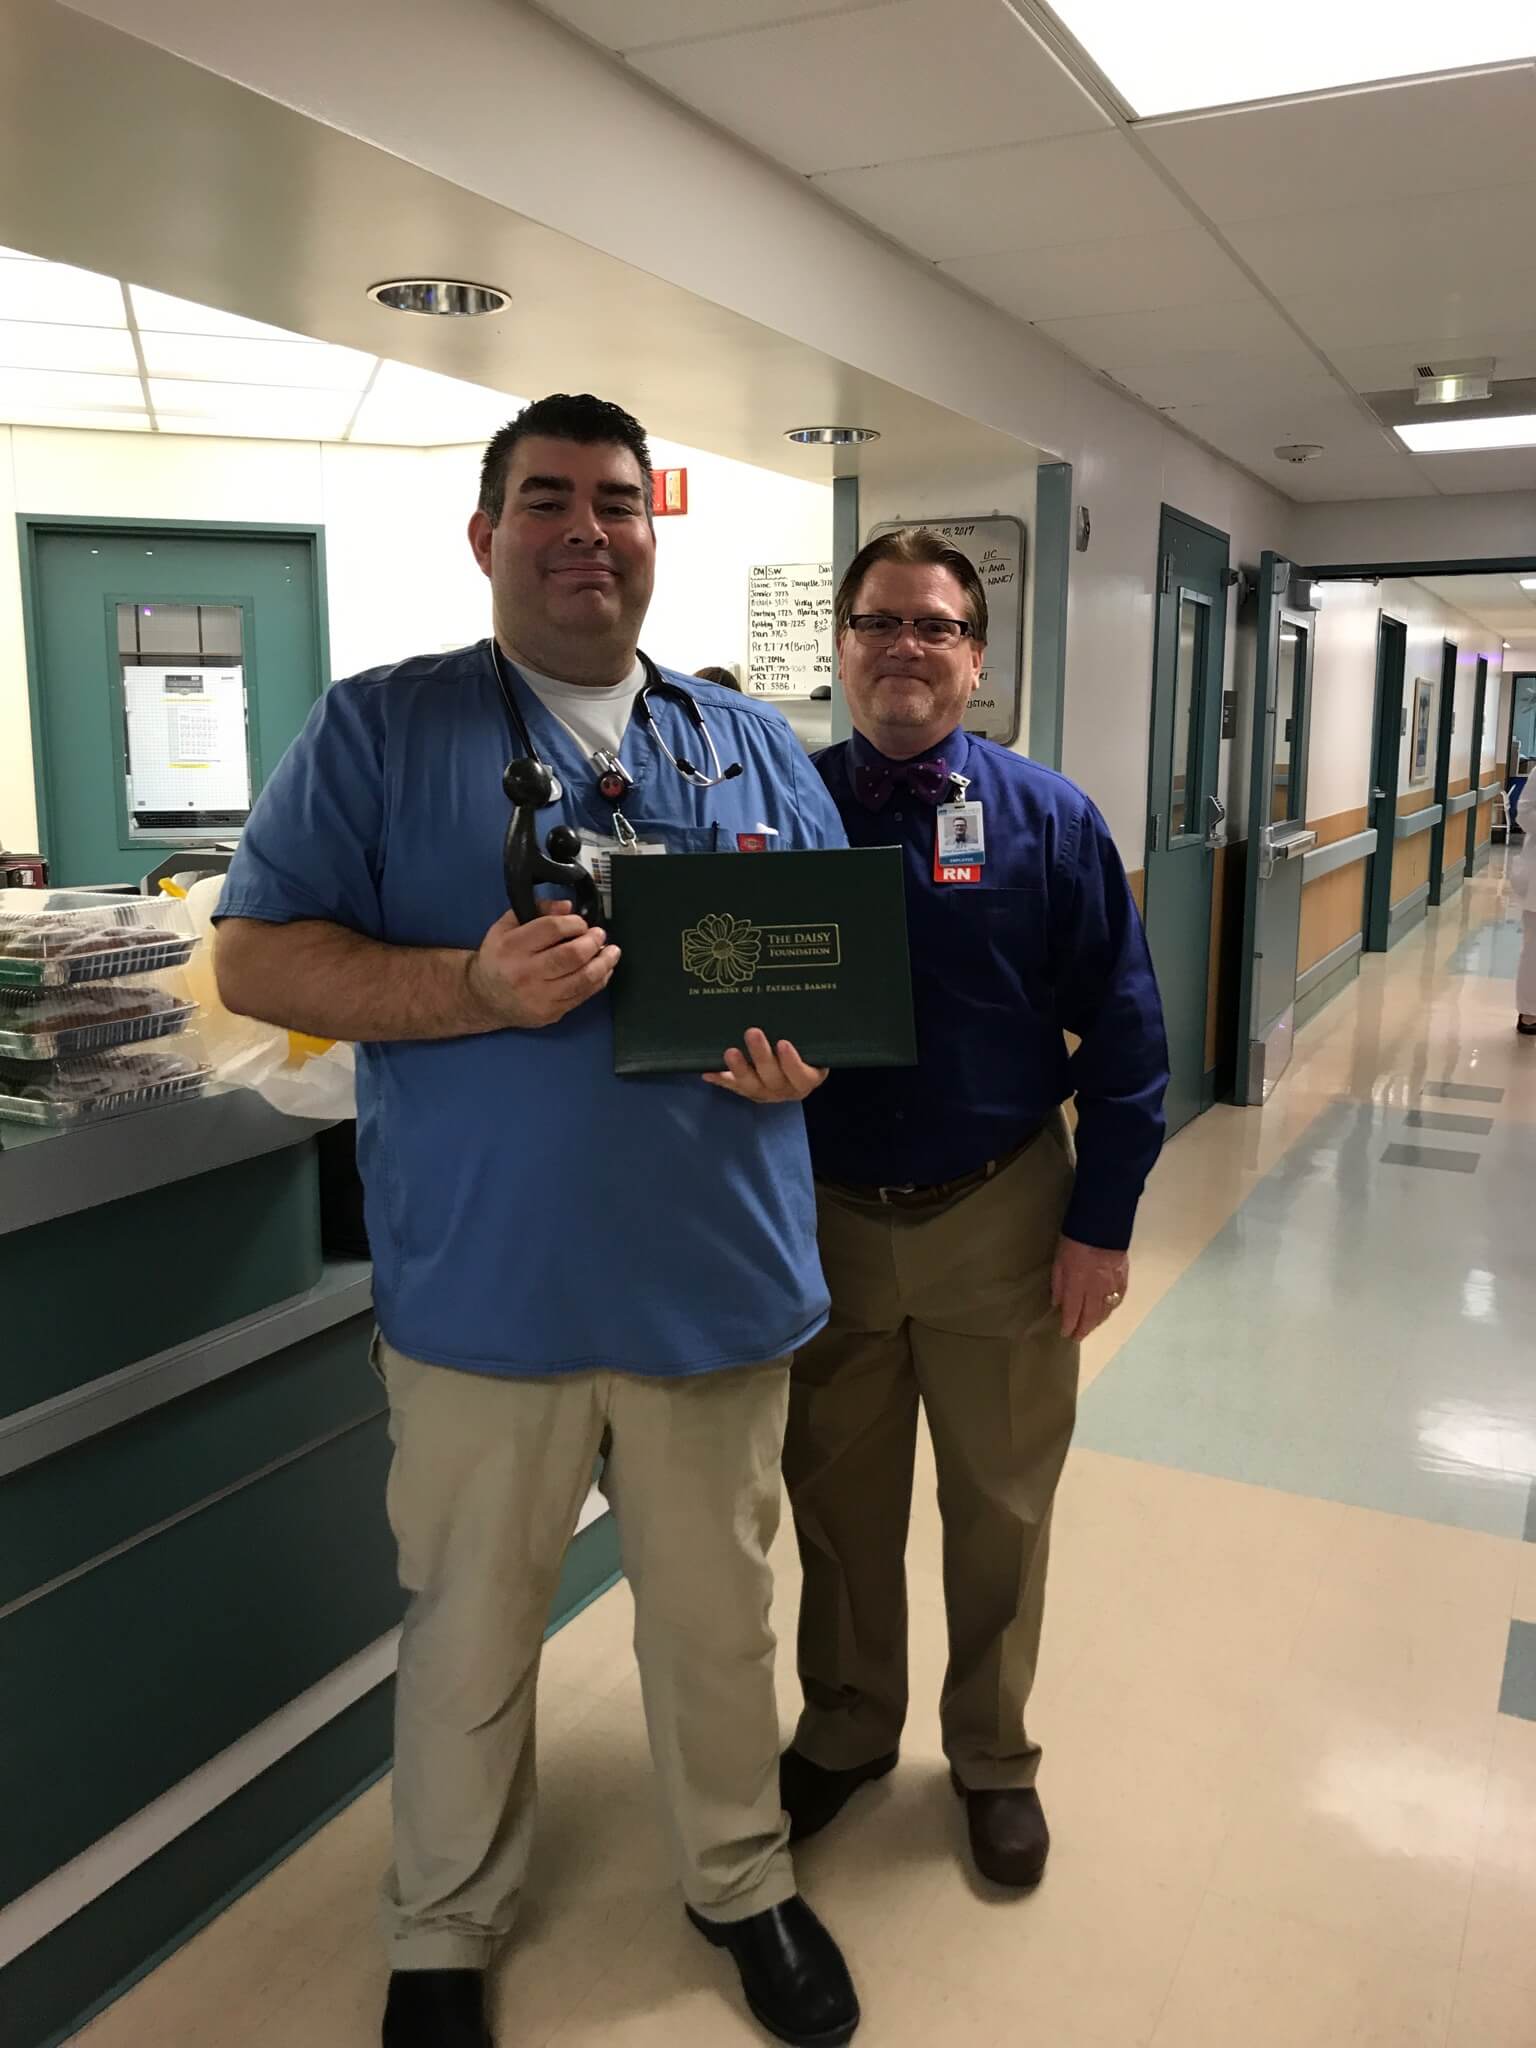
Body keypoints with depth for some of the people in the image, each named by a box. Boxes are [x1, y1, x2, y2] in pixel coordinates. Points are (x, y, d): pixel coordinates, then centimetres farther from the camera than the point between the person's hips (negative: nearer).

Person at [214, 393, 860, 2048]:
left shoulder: (755, 745, 10)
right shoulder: (379, 726, 0)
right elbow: (255, 960, -5)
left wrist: (806, 1041, -11)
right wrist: (473, 991, -20)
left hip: (718, 1279, 3)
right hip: (485, 1289, -2)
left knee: (718, 1620, 18)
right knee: (469, 1638, 16)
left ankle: (741, 1882, 44)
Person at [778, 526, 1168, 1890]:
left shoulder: (1048, 819, -4)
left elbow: (1124, 1033, -4)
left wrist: (1103, 1224, -7)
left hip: (1001, 1224, -1)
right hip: (823, 1219, 1)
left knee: (1001, 1508, 15)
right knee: (838, 1501, 17)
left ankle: (994, 1755, 38)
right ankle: (847, 1728, 41)